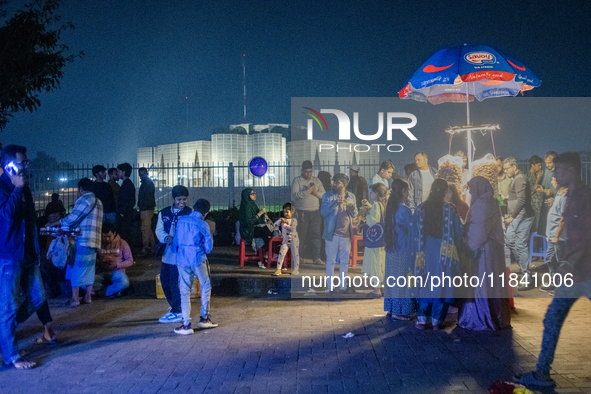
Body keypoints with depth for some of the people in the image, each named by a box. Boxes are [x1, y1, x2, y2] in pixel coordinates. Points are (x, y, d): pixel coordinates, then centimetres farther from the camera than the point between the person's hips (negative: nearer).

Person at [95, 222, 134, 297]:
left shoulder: (122, 243, 4)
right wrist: (100, 261, -12)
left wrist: (117, 265, -13)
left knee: (124, 283, -37)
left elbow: (130, 261, 3)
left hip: (116, 271, -2)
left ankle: (106, 291, -10)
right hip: (101, 272, 2)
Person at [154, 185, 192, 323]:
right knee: (165, 280, 13)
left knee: (175, 283, -4)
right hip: (167, 254, 6)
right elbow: (159, 230, 6)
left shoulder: (190, 213, -4)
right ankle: (173, 306, 32)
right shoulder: (164, 213, 10)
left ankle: (177, 312, 8)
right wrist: (166, 238, -16)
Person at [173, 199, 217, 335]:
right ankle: (204, 318, 21)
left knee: (185, 291, 6)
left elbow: (175, 243, 10)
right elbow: (208, 247, -4)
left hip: (182, 260, 3)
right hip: (198, 260, -3)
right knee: (205, 286, 18)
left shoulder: (181, 221, 3)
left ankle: (186, 324, 4)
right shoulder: (203, 225, -8)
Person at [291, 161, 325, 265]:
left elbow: (324, 195, 9)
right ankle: (299, 257, 16)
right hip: (302, 212, -3)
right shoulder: (297, 181, 1)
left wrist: (316, 193, -10)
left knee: (316, 234, -3)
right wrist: (308, 191, -16)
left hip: (315, 212, 3)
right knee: (302, 235, 2)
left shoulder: (317, 181, 13)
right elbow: (295, 195, -13)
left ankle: (316, 258, -3)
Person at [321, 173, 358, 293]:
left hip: (346, 234, 4)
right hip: (332, 234, -4)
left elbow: (355, 214, 6)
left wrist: (351, 206, -14)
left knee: (345, 261, 11)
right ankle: (330, 287, 9)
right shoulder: (328, 196, -3)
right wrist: (335, 203, -24)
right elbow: (323, 212, -13)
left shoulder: (351, 196, 6)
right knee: (331, 261, 2)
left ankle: (343, 286, 22)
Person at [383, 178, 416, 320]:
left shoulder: (390, 208, 5)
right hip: (403, 251, -7)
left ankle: (391, 309, 20)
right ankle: (400, 311, 6)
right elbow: (410, 232, -13)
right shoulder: (404, 210, -18)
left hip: (391, 250, 8)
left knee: (392, 279, 13)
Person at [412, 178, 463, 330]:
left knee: (426, 285, 11)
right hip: (444, 254, -2)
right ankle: (437, 320, 9)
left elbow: (415, 234, 1)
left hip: (426, 254, 2)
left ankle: (422, 319, 9)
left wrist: (418, 252, 10)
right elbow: (459, 231, -3)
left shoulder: (420, 209, -2)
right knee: (442, 286, 7)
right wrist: (458, 249, 15)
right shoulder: (450, 209, -8)